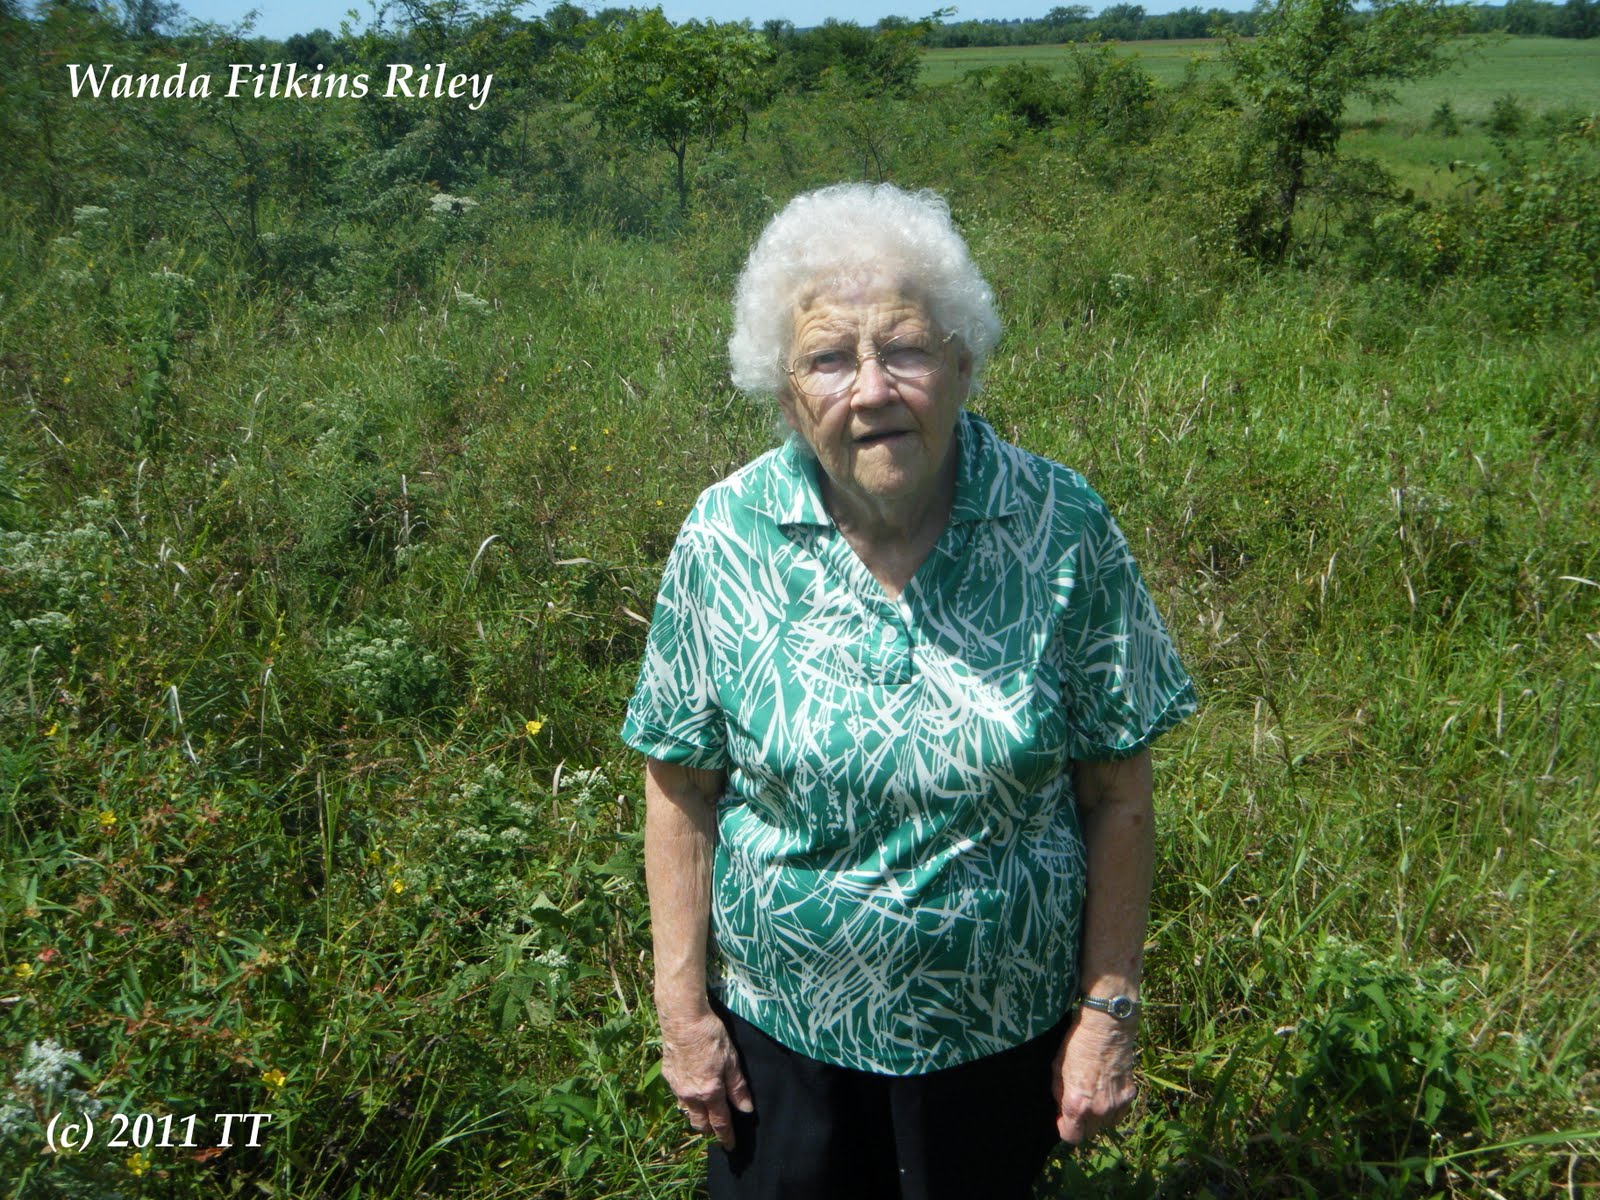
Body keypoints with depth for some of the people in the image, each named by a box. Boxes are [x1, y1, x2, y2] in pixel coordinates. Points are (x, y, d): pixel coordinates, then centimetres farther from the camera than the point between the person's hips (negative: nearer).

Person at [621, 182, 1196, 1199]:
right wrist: (683, 1009, -4)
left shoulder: (1063, 527, -16)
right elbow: (683, 789, -8)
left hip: (1003, 1032, 0)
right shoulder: (725, 540, -15)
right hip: (781, 1026, 1)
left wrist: (1110, 1011, -5)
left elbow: (1116, 790, -9)